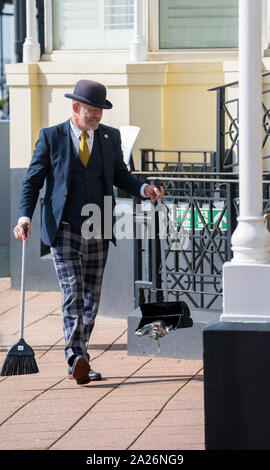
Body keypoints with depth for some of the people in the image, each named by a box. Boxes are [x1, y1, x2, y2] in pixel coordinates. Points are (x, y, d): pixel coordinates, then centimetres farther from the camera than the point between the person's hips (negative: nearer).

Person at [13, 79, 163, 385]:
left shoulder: (110, 137, 7)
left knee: (91, 299, 8)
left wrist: (143, 189, -3)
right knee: (73, 295, -14)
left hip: (98, 232, 4)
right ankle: (78, 359, -20)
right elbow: (33, 180, 0)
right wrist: (24, 218, -13)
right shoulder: (51, 137, -2)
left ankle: (77, 360, 18)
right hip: (64, 231, -4)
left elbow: (120, 175, 17)